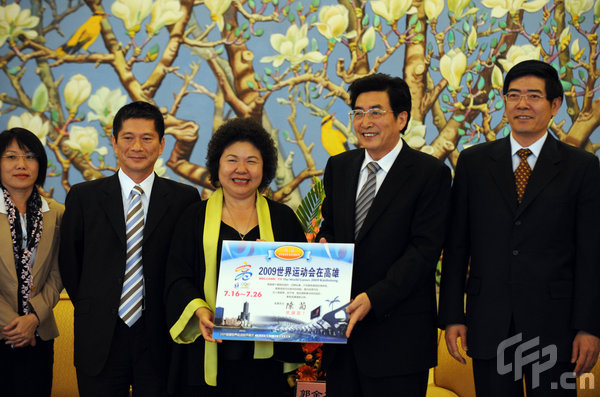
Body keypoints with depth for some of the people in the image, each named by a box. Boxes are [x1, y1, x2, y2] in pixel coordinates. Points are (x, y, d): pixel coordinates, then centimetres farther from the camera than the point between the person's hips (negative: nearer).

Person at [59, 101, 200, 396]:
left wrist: (170, 316, 0)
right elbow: (69, 262, 10)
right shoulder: (83, 197, 4)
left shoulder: (184, 199, 2)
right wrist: (92, 312, 7)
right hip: (100, 340, 1)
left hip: (160, 340, 0)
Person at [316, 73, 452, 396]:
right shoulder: (337, 167, 12)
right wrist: (322, 244, -5)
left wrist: (374, 298, -23)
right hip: (342, 326, 5)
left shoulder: (431, 173, -7)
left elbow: (424, 249, -14)